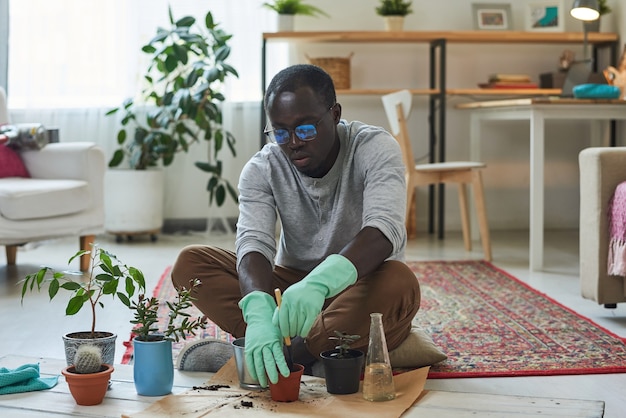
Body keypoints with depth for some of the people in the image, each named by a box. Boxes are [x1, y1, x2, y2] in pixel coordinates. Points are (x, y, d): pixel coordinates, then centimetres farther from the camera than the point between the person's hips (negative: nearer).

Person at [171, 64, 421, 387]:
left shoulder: (374, 148, -16)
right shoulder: (262, 169, -8)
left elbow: (384, 230, -34)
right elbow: (253, 244, -23)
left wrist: (320, 282, -53)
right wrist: (259, 313, -46)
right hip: (289, 283, 3)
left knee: (398, 284, -38)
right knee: (190, 263, -18)